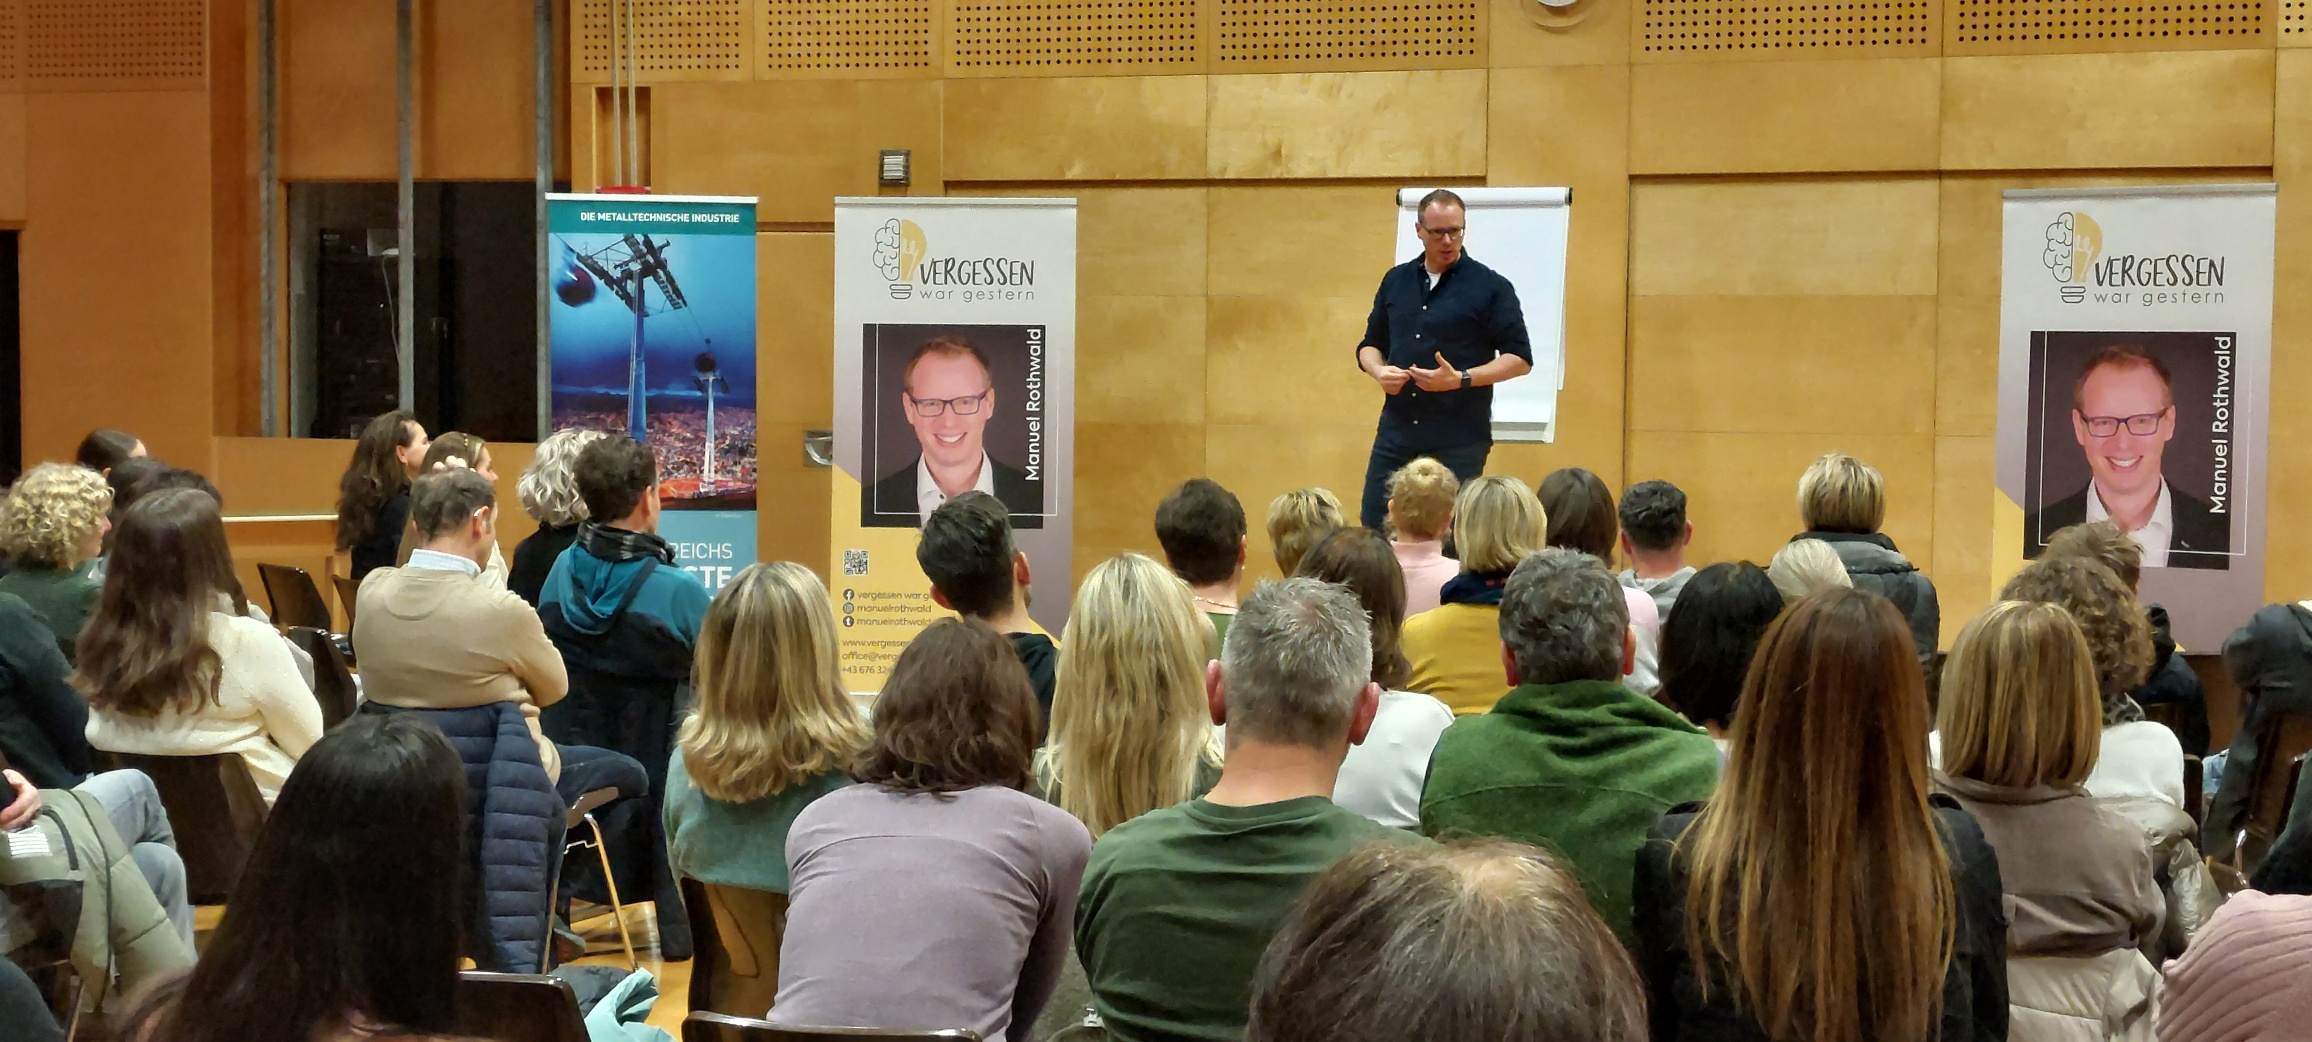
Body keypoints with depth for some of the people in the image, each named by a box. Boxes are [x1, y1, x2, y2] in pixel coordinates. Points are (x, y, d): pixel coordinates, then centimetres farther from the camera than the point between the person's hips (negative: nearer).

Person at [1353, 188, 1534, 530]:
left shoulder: (1490, 287, -2)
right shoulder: (1395, 281, 12)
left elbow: (1520, 358, -4)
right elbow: (1371, 344, 21)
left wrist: (1460, 379, -17)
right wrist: (1378, 370, -2)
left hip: (1459, 441, -4)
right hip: (1396, 433, 4)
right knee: (1373, 529, 1)